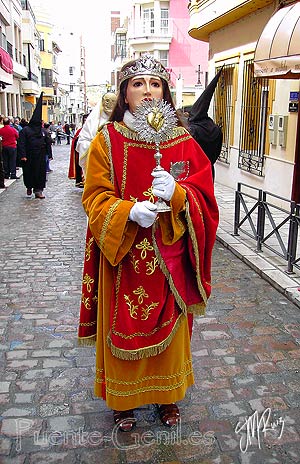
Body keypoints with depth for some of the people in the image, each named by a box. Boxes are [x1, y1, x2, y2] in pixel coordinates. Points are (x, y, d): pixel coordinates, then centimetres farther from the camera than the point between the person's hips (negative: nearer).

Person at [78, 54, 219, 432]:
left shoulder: (182, 141, 1)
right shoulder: (107, 140, -4)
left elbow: (203, 195, -1)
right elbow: (95, 198, -6)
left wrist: (177, 192, -23)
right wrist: (129, 210, -25)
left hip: (168, 258, 2)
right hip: (122, 256, -1)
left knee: (168, 326, 15)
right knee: (123, 326, 10)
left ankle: (166, 394, 38)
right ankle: (123, 399, 34)